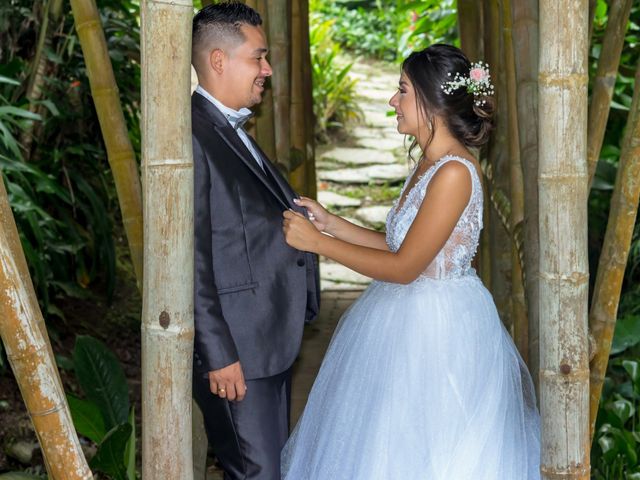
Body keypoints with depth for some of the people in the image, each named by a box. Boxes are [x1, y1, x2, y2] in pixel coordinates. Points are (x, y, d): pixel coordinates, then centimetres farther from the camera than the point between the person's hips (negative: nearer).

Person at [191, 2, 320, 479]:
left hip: (273, 341, 10)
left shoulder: (235, 132, 16)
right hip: (235, 349, -10)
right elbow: (189, 258, -20)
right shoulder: (193, 136, -17)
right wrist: (218, 354, -21)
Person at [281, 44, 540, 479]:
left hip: (438, 328, -10)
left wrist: (316, 241, -17)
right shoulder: (428, 164, 7)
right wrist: (331, 223, 6)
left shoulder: (454, 173, -23)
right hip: (410, 317, 10)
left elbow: (403, 266, -22)